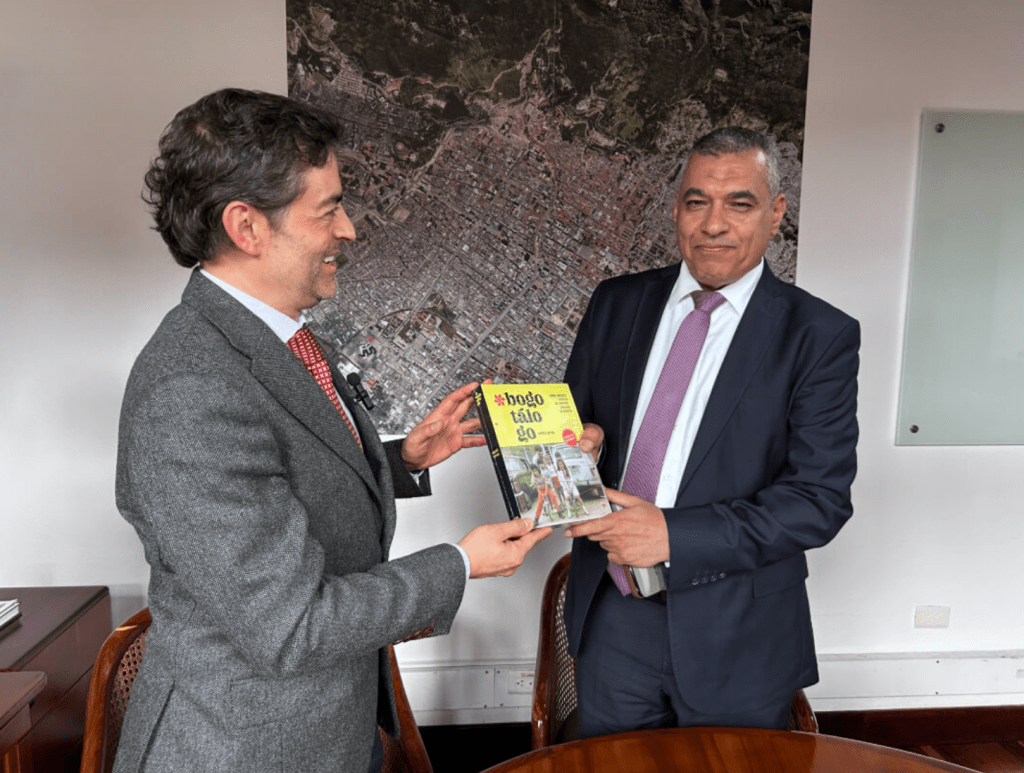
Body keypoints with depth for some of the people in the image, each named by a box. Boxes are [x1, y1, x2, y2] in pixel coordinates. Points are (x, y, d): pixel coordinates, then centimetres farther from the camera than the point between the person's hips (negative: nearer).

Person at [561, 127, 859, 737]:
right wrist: (576, 444, -15)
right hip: (611, 621, 3)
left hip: (737, 640, -2)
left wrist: (673, 534, -23)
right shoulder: (617, 303, 2)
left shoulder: (820, 336, -10)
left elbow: (821, 498, -15)